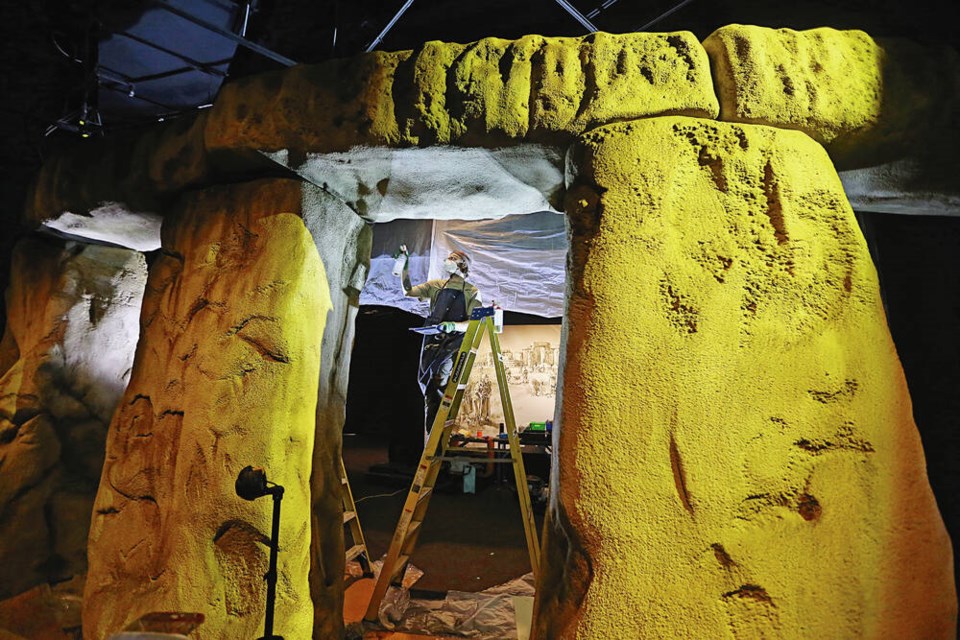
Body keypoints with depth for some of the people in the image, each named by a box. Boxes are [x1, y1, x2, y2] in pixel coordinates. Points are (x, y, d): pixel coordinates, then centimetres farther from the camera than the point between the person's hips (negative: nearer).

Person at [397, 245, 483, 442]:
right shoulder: (436, 285, 17)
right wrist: (404, 266, 12)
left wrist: (454, 326, -20)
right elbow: (408, 291, 18)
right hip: (432, 340, 5)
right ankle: (431, 436, 10)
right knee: (429, 387, 2)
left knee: (440, 380, -21)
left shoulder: (472, 292, 5)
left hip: (453, 342, -4)